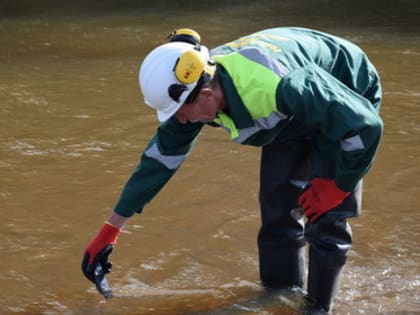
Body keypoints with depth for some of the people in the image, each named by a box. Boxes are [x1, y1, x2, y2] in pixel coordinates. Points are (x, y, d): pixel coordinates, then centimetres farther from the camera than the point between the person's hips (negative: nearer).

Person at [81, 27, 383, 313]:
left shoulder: (277, 85, -44)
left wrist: (336, 187, -22)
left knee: (325, 219, -11)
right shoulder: (194, 86, -21)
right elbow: (160, 158, -8)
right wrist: (111, 230, -3)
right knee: (277, 214, 0)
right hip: (295, 116, 6)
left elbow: (366, 125, -37)